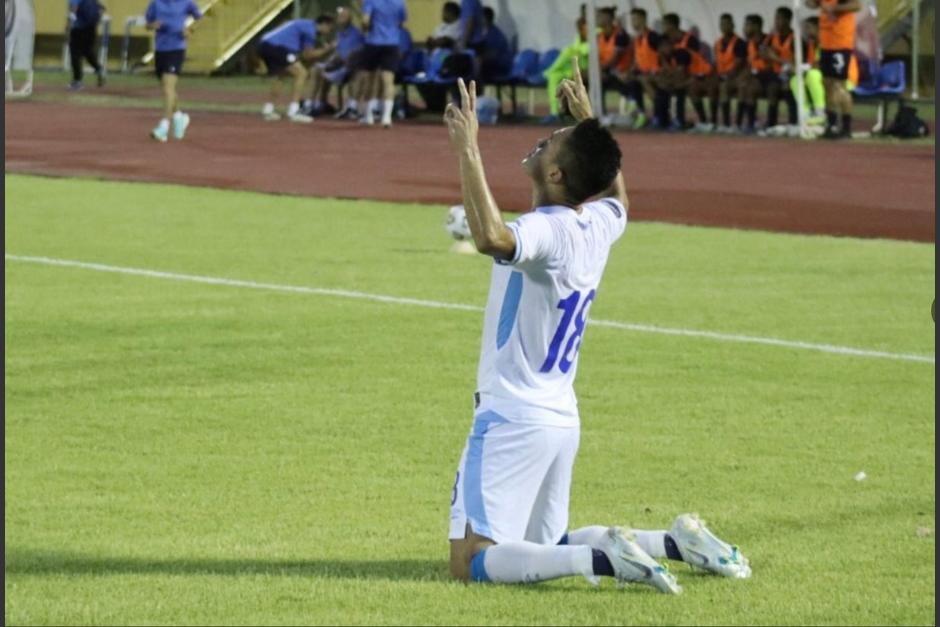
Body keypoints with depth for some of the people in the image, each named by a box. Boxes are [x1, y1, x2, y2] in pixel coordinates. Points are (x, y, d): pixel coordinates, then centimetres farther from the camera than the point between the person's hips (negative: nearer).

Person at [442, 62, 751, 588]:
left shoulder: (548, 230, -20)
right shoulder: (599, 224, 5)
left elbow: (491, 237, -44)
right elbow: (617, 192, 32)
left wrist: (468, 150, -38)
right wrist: (589, 122, 32)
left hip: (513, 420, -9)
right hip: (562, 420, 9)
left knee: (471, 561, -11)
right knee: (545, 546, 24)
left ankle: (601, 558, -23)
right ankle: (674, 543, 13)